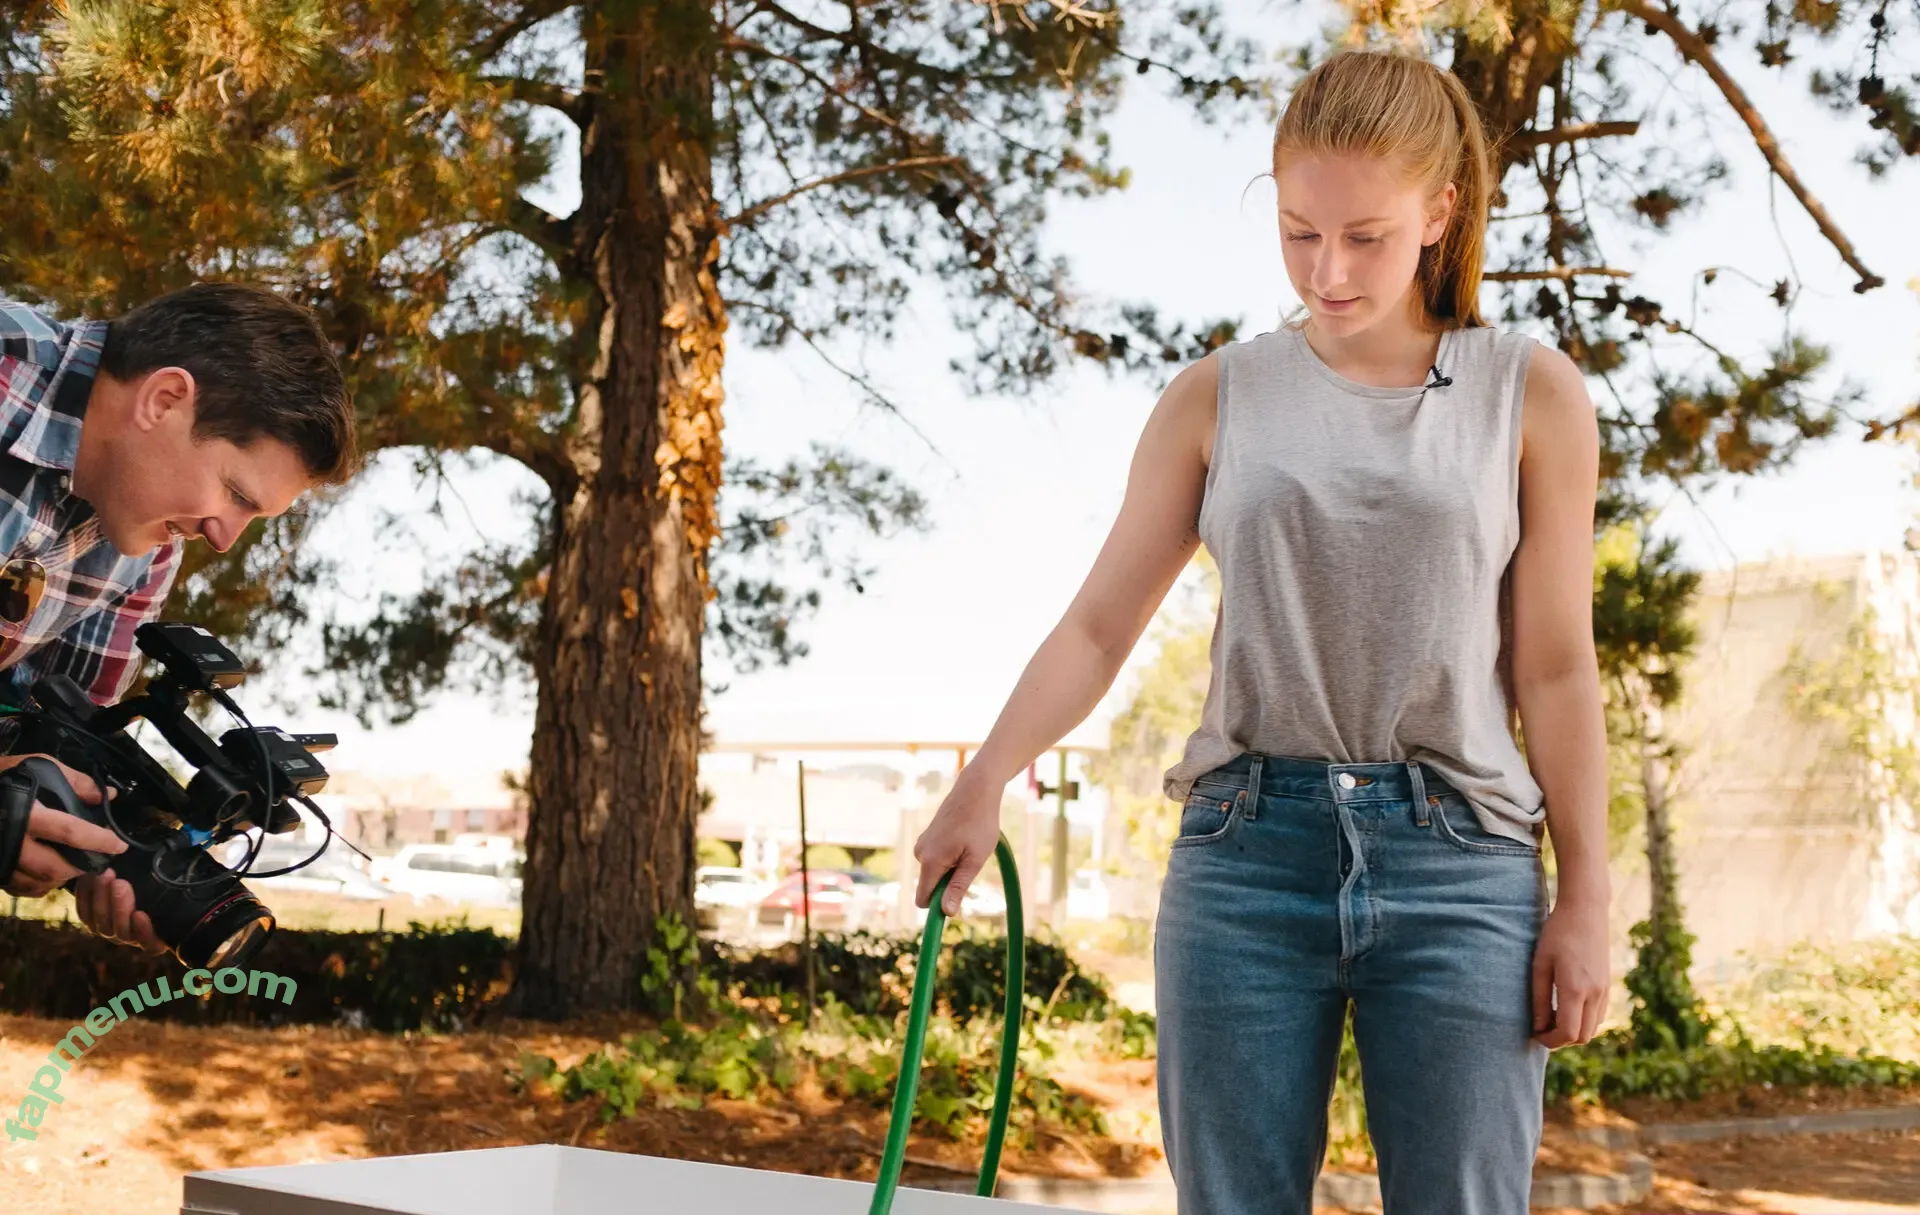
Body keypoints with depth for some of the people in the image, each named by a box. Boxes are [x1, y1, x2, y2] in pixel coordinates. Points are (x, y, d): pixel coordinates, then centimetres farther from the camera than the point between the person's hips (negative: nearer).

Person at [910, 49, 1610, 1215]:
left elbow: (1554, 666, 4)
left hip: (1461, 863, -1)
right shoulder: (1218, 398, 7)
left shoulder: (1530, 392, 4)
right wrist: (983, 783, -7)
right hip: (1246, 854, 1)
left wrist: (1585, 898, 2)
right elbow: (1100, 623, 6)